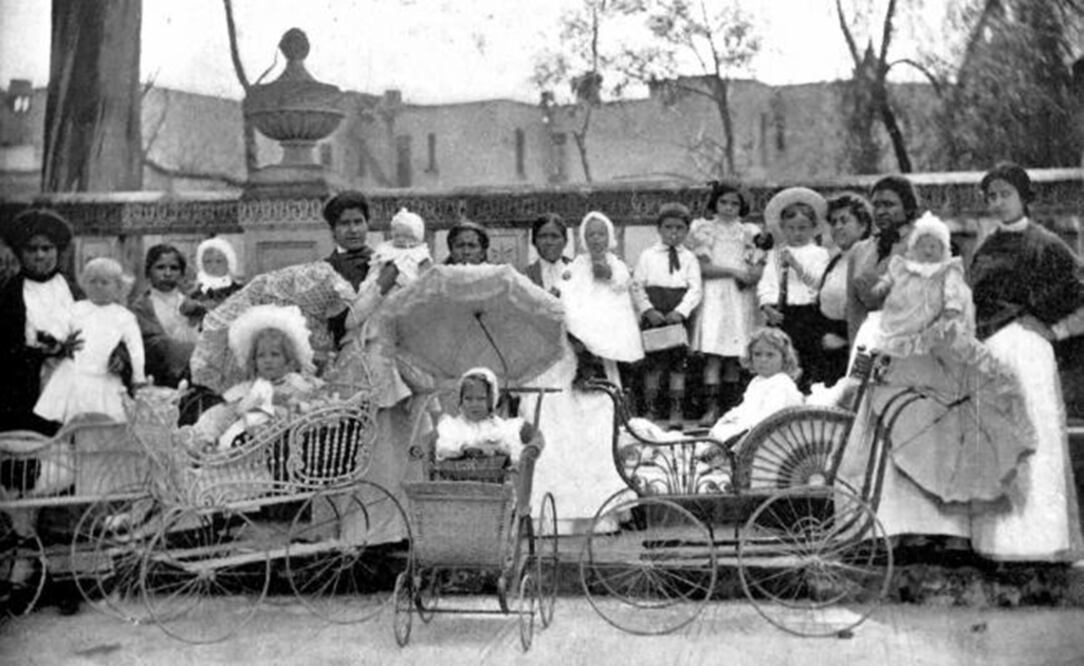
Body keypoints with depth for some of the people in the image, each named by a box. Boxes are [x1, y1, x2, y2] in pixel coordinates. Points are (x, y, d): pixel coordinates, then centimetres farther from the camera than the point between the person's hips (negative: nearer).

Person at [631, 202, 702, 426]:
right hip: (653, 317, -1)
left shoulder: (689, 258, 9)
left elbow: (695, 289, 0)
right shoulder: (648, 256, 7)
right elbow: (637, 286, 2)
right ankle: (650, 409, 8)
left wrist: (680, 312, -14)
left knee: (678, 364, 4)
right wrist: (649, 310, -11)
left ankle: (676, 411, 10)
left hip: (679, 316, 1)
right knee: (653, 365, 1)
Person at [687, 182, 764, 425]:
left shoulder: (749, 232, 16)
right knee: (713, 354, -13)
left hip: (742, 298, 3)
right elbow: (702, 268, -2)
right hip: (714, 297, -3)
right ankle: (711, 407, -16)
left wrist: (750, 275, -15)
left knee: (735, 356, -1)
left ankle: (730, 407, 4)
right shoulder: (704, 230, 8)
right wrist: (733, 271, -10)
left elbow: (759, 268, 7)